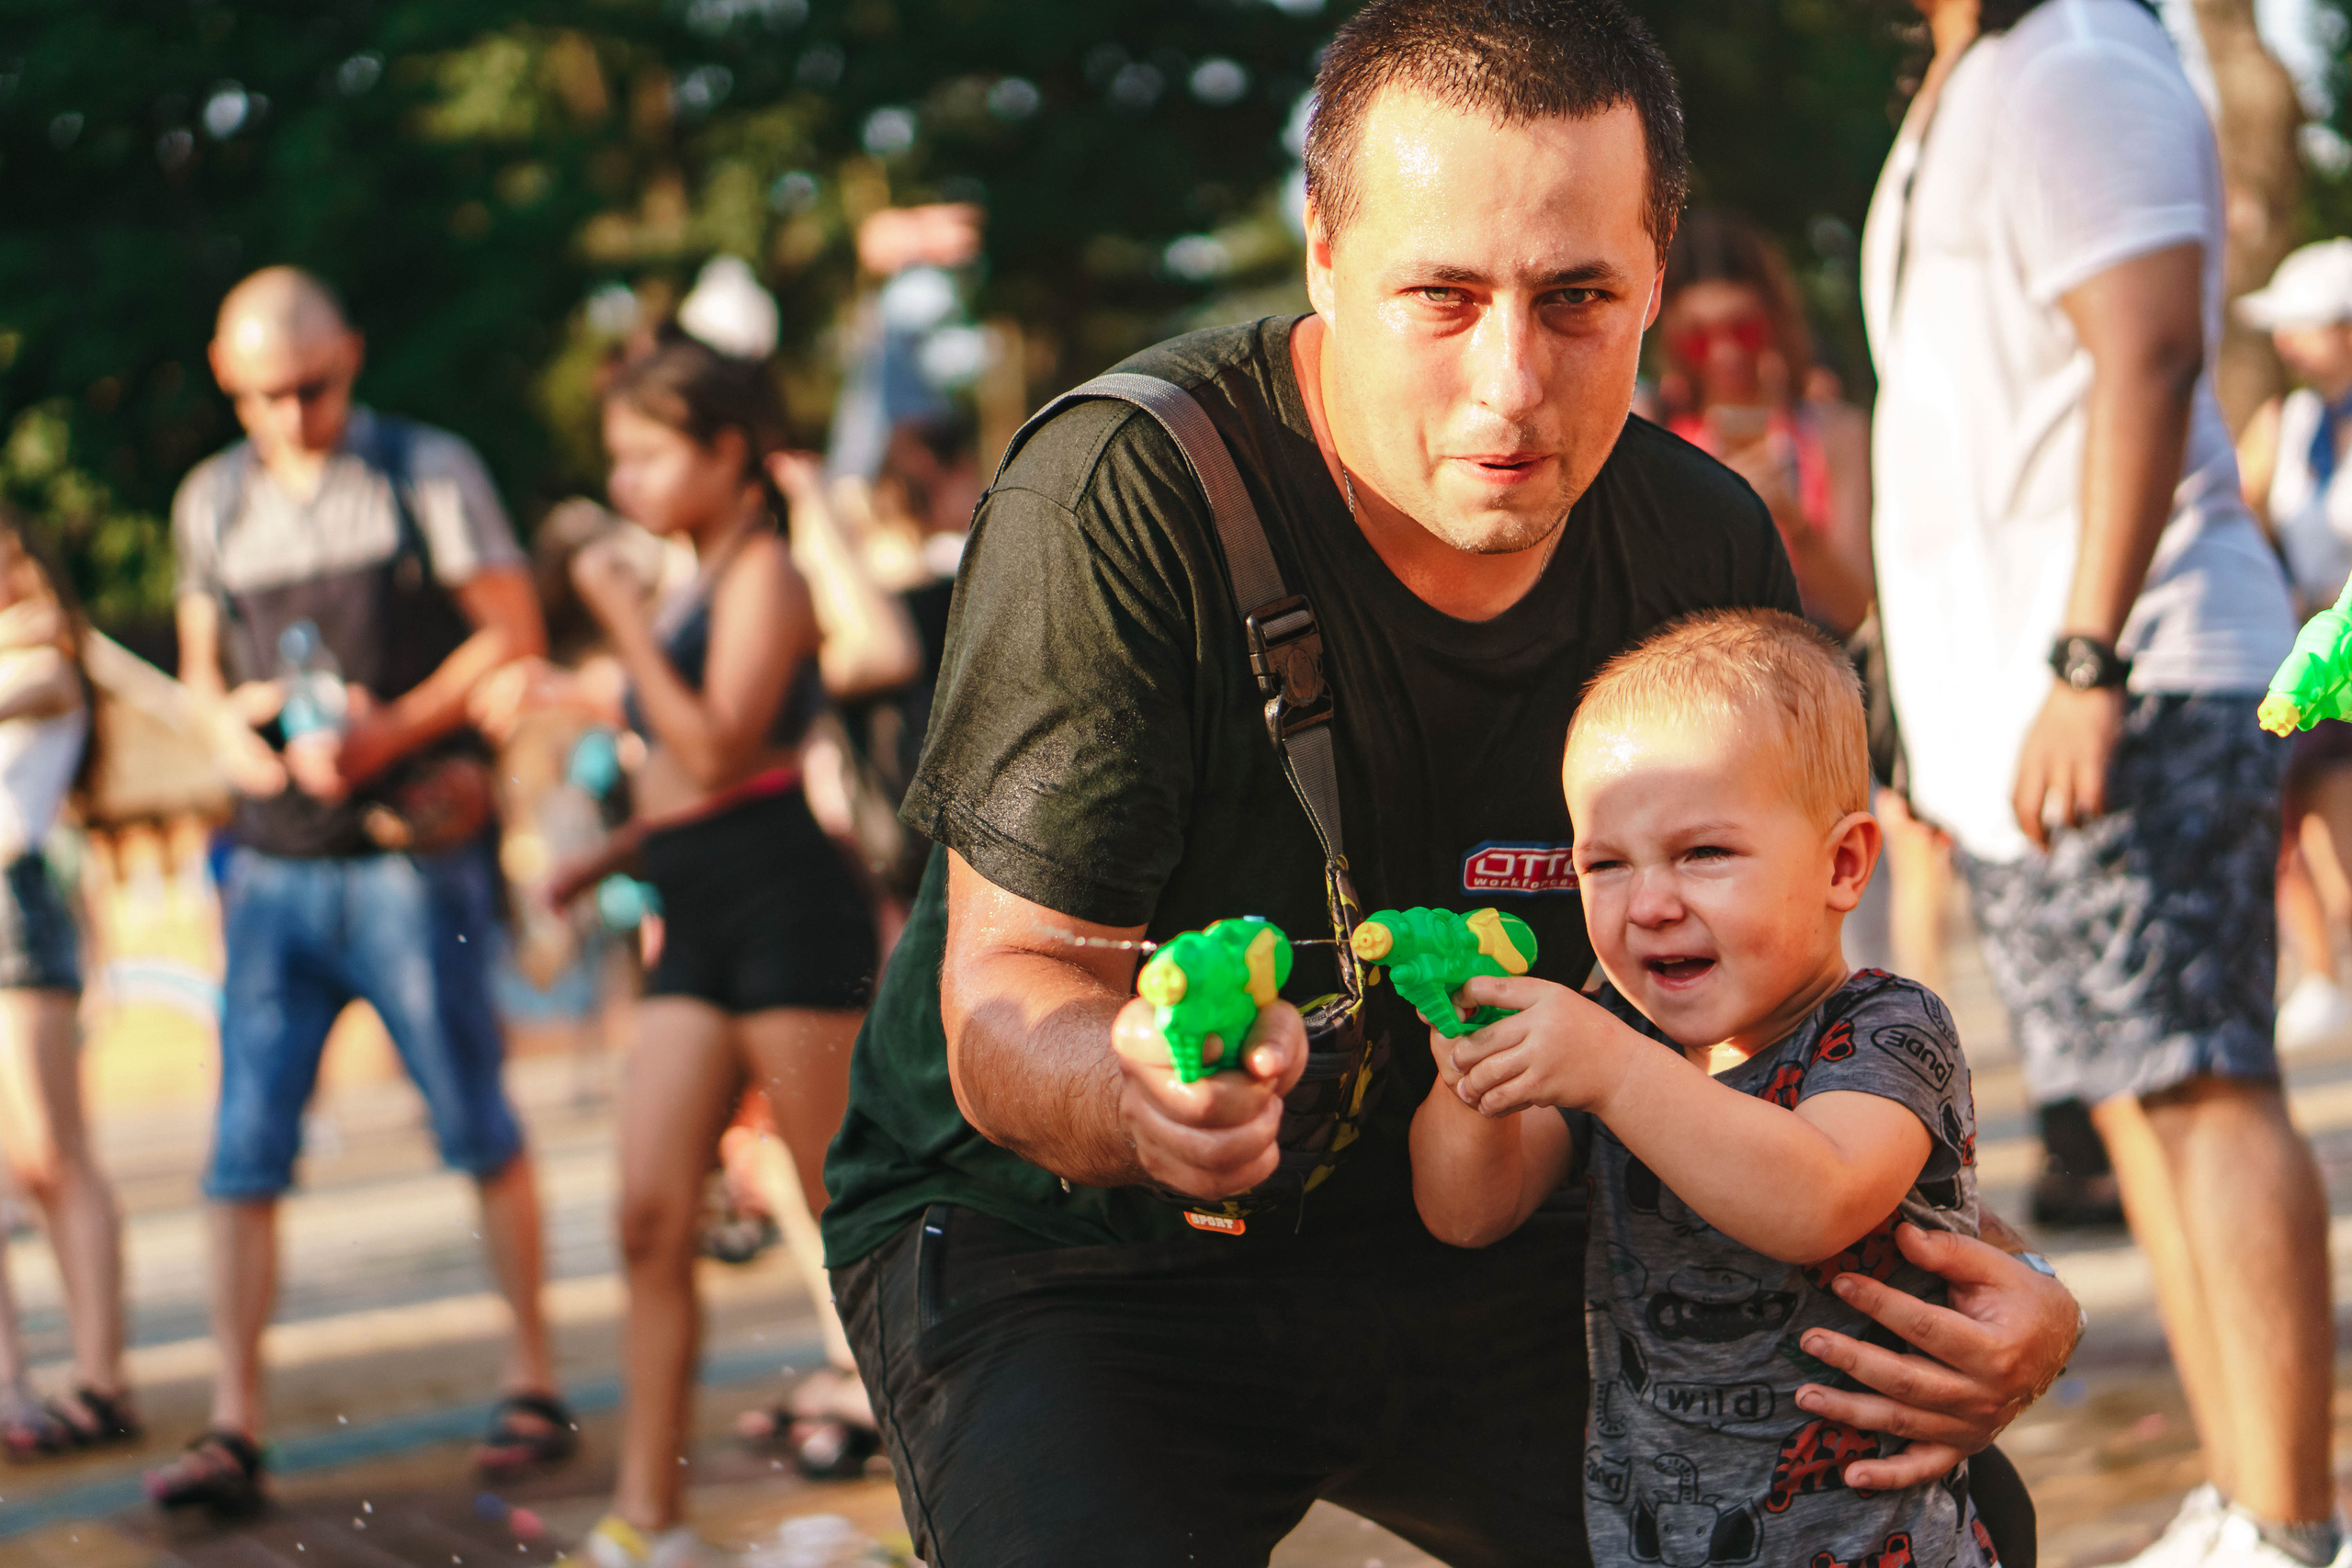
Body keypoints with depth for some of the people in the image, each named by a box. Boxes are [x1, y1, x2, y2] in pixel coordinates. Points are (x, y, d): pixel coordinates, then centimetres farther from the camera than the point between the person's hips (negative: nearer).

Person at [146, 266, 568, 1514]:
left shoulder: (427, 472, 0)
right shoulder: (210, 502, 12)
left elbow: (515, 631, -3)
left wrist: (396, 728, -15)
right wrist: (229, 726, -2)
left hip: (411, 854, -4)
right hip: (274, 863, 4)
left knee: (478, 1129, 3)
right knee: (245, 1150, -2)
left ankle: (532, 1382, 16)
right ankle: (233, 1428, -1)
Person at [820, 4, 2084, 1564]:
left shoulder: (1706, 547, -7)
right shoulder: (1118, 499, -23)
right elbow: (1008, 1000, -23)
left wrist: (1984, 1289, -18)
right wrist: (1138, 1098, -49)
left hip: (1474, 1251, 5)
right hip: (1071, 1252, -4)